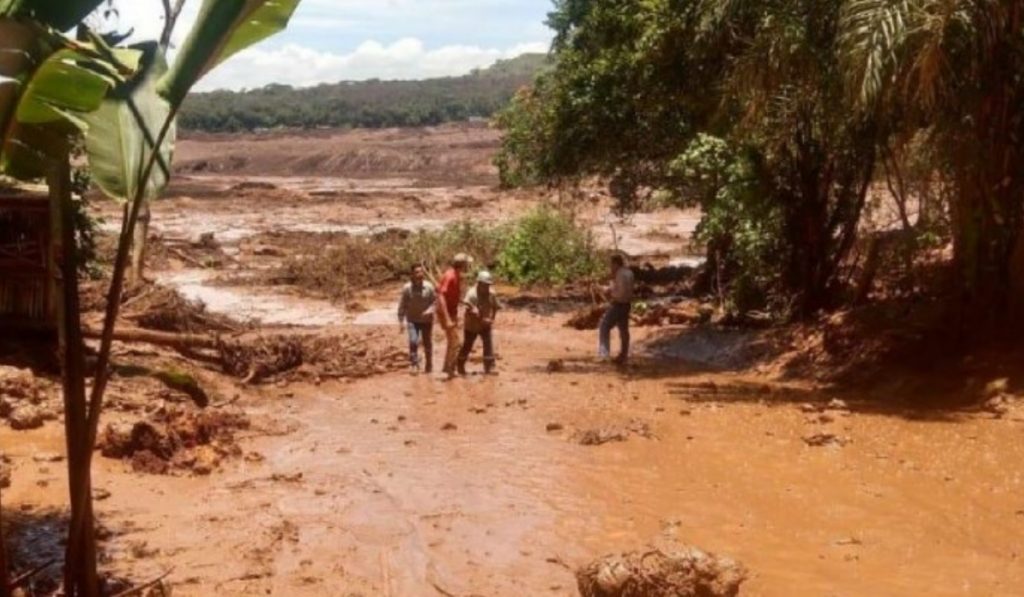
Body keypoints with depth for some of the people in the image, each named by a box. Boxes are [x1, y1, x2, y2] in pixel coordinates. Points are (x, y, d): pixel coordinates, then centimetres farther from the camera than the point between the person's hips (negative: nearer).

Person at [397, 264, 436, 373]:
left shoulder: (429, 287, -10)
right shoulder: (407, 288, -12)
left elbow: (435, 301, -3)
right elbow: (402, 305, -6)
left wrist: (430, 310, -22)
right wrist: (401, 321, -6)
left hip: (427, 320, 1)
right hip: (412, 320, -1)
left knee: (428, 343, 11)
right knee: (413, 342, -16)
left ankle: (429, 365, 29)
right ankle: (414, 365, -8)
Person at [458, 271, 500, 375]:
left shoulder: (491, 293, -8)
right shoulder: (472, 294, -24)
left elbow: (494, 307, 6)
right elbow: (470, 311, -30)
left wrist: (491, 319, -7)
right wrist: (482, 320, -32)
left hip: (486, 325, 4)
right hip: (472, 325, -4)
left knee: (489, 344, -7)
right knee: (467, 346, 8)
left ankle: (489, 368, 0)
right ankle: (460, 367, 26)